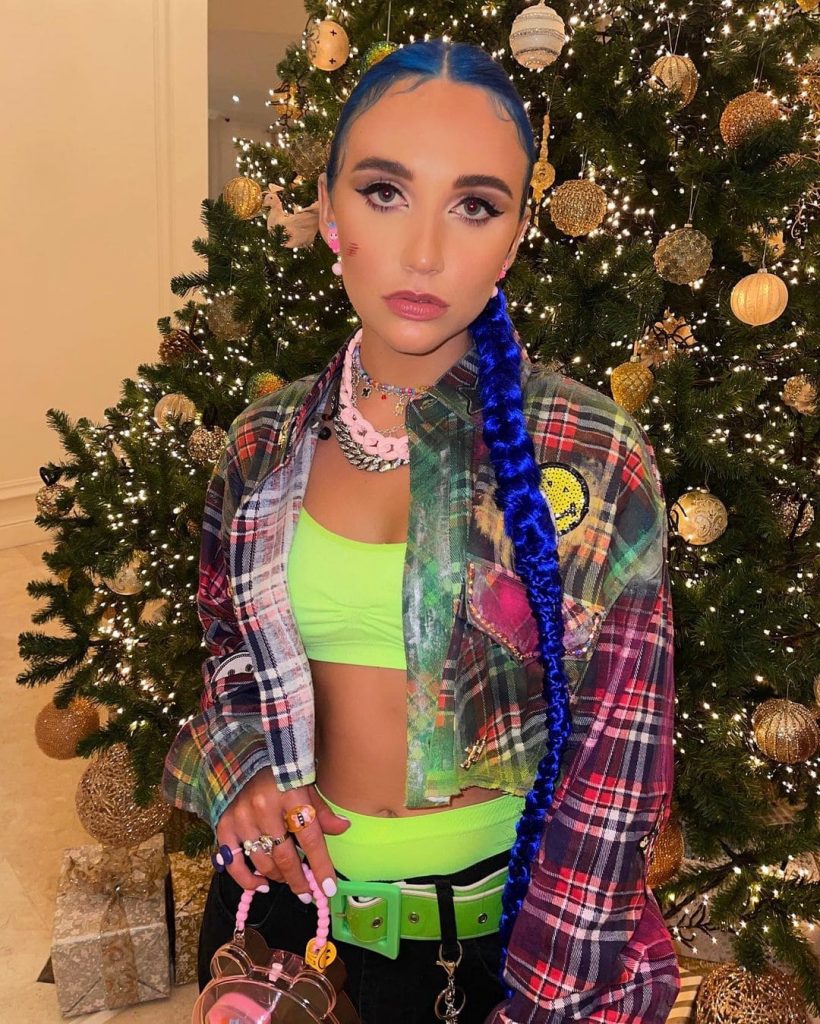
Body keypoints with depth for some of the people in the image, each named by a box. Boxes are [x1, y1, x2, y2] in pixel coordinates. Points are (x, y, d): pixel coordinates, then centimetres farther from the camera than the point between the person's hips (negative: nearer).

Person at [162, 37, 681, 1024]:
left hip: (495, 925, -2)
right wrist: (239, 764, -9)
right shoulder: (265, 443, -7)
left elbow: (615, 758, -13)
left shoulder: (594, 457, -17)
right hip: (283, 891, 3)